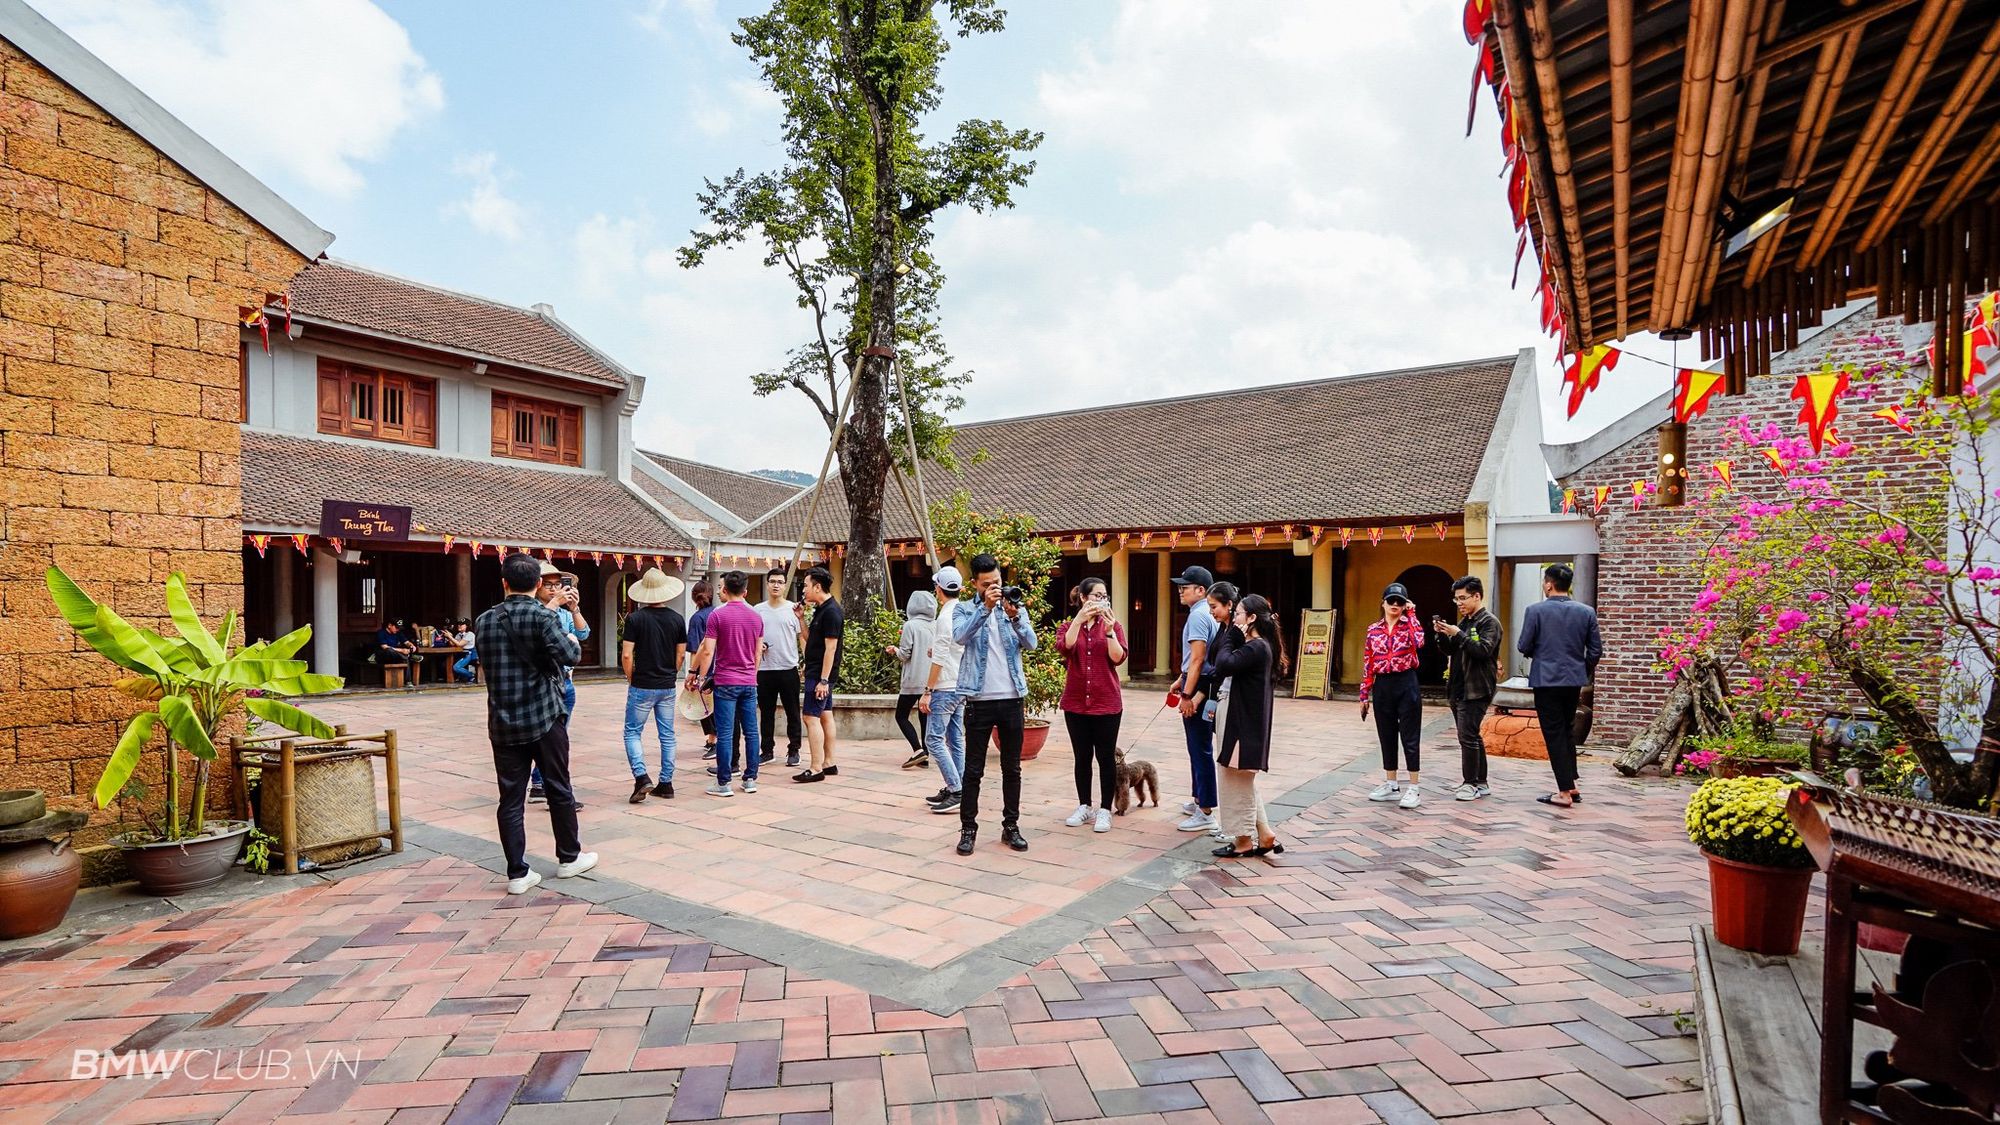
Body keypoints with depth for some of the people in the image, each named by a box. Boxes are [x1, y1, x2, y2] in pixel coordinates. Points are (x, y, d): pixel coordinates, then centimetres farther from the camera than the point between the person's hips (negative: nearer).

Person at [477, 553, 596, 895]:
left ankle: (518, 873, 10)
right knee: (559, 790, 11)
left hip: (502, 722, 4)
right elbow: (568, 656, -21)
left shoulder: (486, 619, 4)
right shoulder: (542, 615, -12)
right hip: (544, 717, -4)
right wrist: (573, 643, 1)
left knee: (510, 798, 7)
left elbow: (486, 660, 18)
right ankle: (569, 858, 23)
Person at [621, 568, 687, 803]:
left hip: (642, 686, -3)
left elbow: (626, 655, -12)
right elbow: (681, 654, 4)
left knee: (633, 732, 7)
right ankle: (666, 784, 15)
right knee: (667, 735, 11)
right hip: (668, 687, 3)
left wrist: (631, 678, 4)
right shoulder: (677, 619, 0)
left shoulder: (635, 619, -10)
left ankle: (641, 777, -9)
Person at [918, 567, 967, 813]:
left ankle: (955, 790, -7)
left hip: (945, 688, -9)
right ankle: (955, 790, 17)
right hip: (961, 686, 9)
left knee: (934, 739, -5)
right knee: (955, 739, 12)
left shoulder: (946, 616, -16)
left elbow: (939, 659, -17)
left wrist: (927, 691, -14)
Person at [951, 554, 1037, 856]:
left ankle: (1011, 826, 21)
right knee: (973, 770, 3)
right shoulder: (965, 609, 2)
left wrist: (1014, 616, -24)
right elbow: (960, 636, -19)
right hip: (980, 700, -2)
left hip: (1012, 699, 3)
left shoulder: (1016, 607, 7)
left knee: (1011, 768, 11)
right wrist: (986, 607, -28)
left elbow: (1030, 644, -7)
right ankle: (968, 828, 13)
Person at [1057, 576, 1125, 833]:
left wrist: (1109, 629, -19)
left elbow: (1118, 658, -10)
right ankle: (1084, 806, 23)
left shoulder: (1113, 626, 3)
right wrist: (1079, 619, -23)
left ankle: (1105, 810, 13)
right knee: (1082, 757, 11)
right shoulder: (1069, 626, 6)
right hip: (1076, 702, 1)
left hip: (1107, 702, -1)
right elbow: (1064, 647, -16)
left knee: (1106, 757, 3)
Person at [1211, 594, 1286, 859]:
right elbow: (1223, 670, 13)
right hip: (1238, 718, 10)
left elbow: (1223, 666, -25)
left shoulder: (1256, 647, -17)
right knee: (1242, 781, 16)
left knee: (1237, 779, 1)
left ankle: (1244, 841, 12)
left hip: (1244, 722, -10)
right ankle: (1265, 835, 20)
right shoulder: (1256, 646, 14)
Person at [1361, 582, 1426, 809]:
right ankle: (1391, 786, 23)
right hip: (1382, 686, 4)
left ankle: (1415, 789, 9)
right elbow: (1367, 663, 8)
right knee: (1386, 737, 11)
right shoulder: (1373, 630, 7)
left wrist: (1411, 613, -15)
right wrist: (1365, 694, 7)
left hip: (1406, 684, -4)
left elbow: (1419, 642, -25)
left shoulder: (1409, 625, -1)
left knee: (1409, 737, 0)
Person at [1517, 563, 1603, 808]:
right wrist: (1585, 675, 18)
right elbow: (1596, 651, 4)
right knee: (1568, 731, 20)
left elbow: (1524, 647, -8)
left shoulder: (1536, 610, -11)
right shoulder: (1586, 612, 1)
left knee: (1554, 734, 2)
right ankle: (1571, 785, 26)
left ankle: (1565, 792, 3)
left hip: (1546, 680, -4)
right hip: (1574, 680, 4)